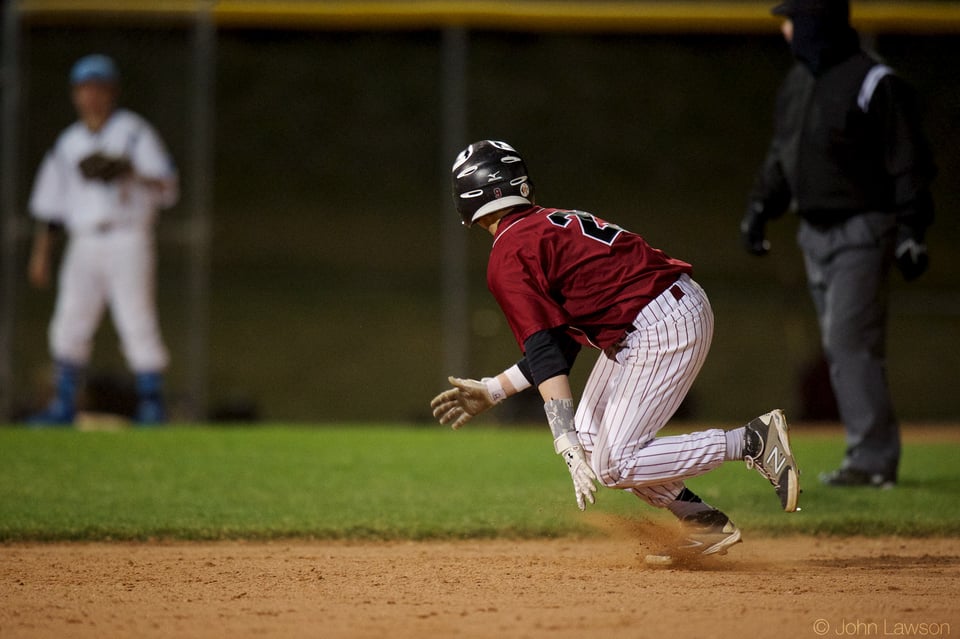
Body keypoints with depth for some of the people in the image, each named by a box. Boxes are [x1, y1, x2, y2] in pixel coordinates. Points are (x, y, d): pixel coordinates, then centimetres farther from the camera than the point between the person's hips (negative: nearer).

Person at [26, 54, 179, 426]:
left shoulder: (134, 133, 2)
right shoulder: (68, 144, 16)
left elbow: (168, 189, -6)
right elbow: (50, 205, 19)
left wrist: (129, 174, -21)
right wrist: (40, 254, 14)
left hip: (127, 242, -5)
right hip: (83, 246, 5)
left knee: (137, 323, -10)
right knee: (68, 327, 0)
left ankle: (152, 406, -6)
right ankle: (63, 406, 6)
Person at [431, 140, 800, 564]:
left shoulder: (508, 257, -9)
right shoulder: (550, 224, 19)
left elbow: (545, 354, -20)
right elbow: (559, 344, 20)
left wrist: (568, 447, -26)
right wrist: (491, 390, 25)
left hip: (662, 329, -10)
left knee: (613, 465, -6)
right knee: (590, 441, 15)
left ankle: (754, 441, -8)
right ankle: (700, 524, 14)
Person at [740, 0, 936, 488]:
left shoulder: (874, 82, -14)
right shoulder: (797, 82, 12)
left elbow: (908, 163, -15)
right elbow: (781, 155, 22)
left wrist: (910, 230, -19)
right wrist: (760, 206, 12)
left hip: (861, 231, -9)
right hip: (814, 231, 9)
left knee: (850, 341, -14)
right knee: (841, 345, 9)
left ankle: (872, 459, -12)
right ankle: (873, 453, 15)